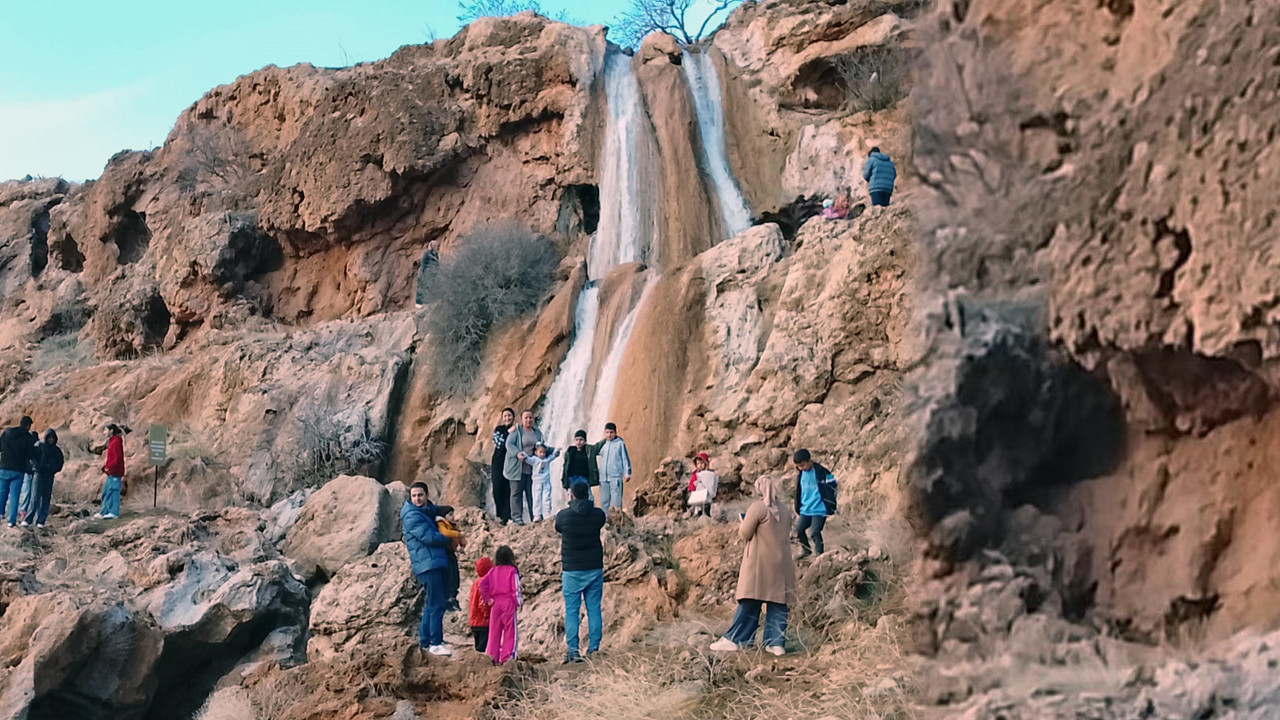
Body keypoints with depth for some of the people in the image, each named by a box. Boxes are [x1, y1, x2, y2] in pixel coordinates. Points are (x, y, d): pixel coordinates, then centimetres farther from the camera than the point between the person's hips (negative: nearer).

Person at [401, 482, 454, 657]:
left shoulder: (428, 510, 16)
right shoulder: (412, 516, -11)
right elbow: (430, 537, -17)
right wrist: (449, 540, -1)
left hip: (435, 563, 9)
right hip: (428, 563, -9)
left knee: (431, 604, 13)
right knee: (436, 605, -11)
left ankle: (425, 641, 20)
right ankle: (435, 643, -8)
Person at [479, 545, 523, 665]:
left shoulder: (492, 571, 9)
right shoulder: (512, 571, -2)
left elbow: (482, 584, -1)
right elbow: (516, 588, -7)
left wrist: (487, 598, 4)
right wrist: (520, 602, 0)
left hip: (495, 604, 4)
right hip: (509, 603, -4)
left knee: (494, 632, 9)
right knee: (510, 631, 0)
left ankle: (492, 657, 8)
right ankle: (507, 657, -6)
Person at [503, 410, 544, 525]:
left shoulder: (537, 433, 16)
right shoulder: (516, 431, 0)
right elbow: (509, 444, -9)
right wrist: (517, 453, -26)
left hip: (532, 468, 4)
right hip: (517, 468, -4)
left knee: (532, 493, 4)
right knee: (517, 493, -2)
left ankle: (534, 517, 9)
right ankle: (517, 517, -1)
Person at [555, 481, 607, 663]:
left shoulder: (563, 516, -8)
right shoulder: (598, 515, -3)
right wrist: (587, 504, 31)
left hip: (572, 570, -2)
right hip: (594, 568, 2)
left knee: (571, 611, 2)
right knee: (594, 609, 7)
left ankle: (573, 650, -3)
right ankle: (594, 648, 6)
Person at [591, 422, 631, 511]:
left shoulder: (620, 444, -1)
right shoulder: (602, 444, 11)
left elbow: (625, 459, -1)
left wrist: (627, 474, -5)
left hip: (616, 477, -5)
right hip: (603, 478, 5)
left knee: (616, 502, -9)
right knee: (604, 501, 9)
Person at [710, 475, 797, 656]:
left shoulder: (758, 508, -11)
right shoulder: (785, 510, 9)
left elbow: (745, 535, -9)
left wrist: (742, 526, 12)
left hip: (759, 562, -5)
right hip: (781, 564, 5)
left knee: (749, 603, -4)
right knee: (778, 603, 4)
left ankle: (735, 639, -2)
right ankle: (777, 642, 1)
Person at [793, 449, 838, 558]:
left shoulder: (822, 473, -14)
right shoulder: (800, 474, 5)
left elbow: (831, 489, -8)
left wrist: (830, 508, -6)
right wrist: (798, 508, 21)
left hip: (819, 509, -6)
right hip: (805, 510, 6)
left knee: (815, 532, -10)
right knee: (798, 529, 4)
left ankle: (819, 555, 4)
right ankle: (805, 550, 25)